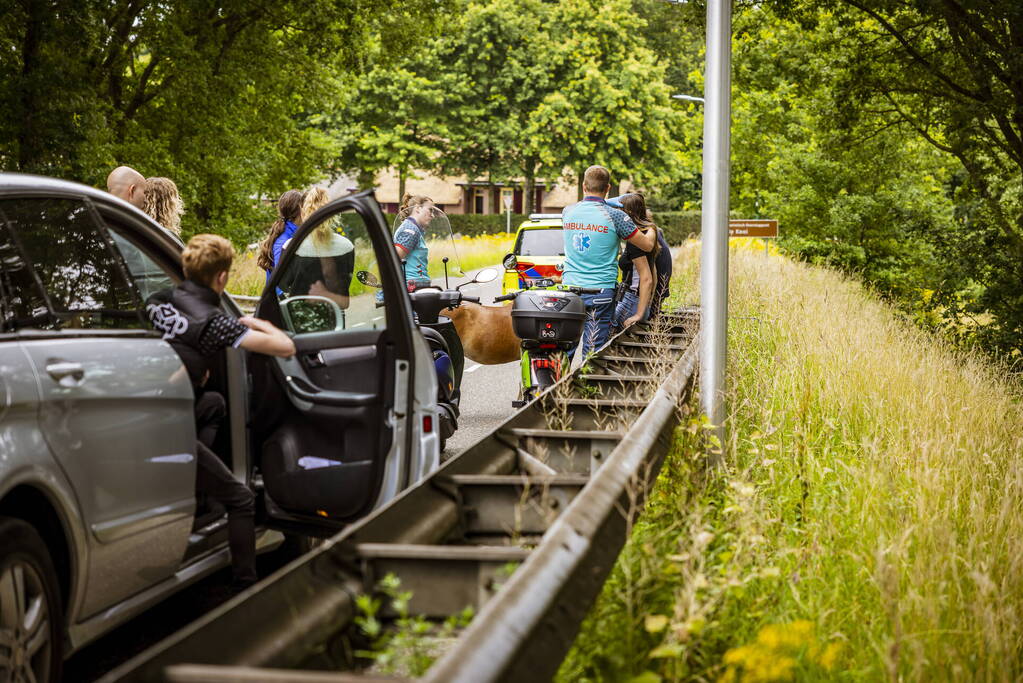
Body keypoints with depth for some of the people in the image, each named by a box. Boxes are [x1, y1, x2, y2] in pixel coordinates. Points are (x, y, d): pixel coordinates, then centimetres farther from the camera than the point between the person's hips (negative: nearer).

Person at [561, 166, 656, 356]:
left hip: (569, 288, 4)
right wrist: (651, 228, 21)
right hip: (600, 290, -4)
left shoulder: (568, 212, 4)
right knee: (594, 350, -2)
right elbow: (647, 245, 0)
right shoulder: (615, 216, -8)